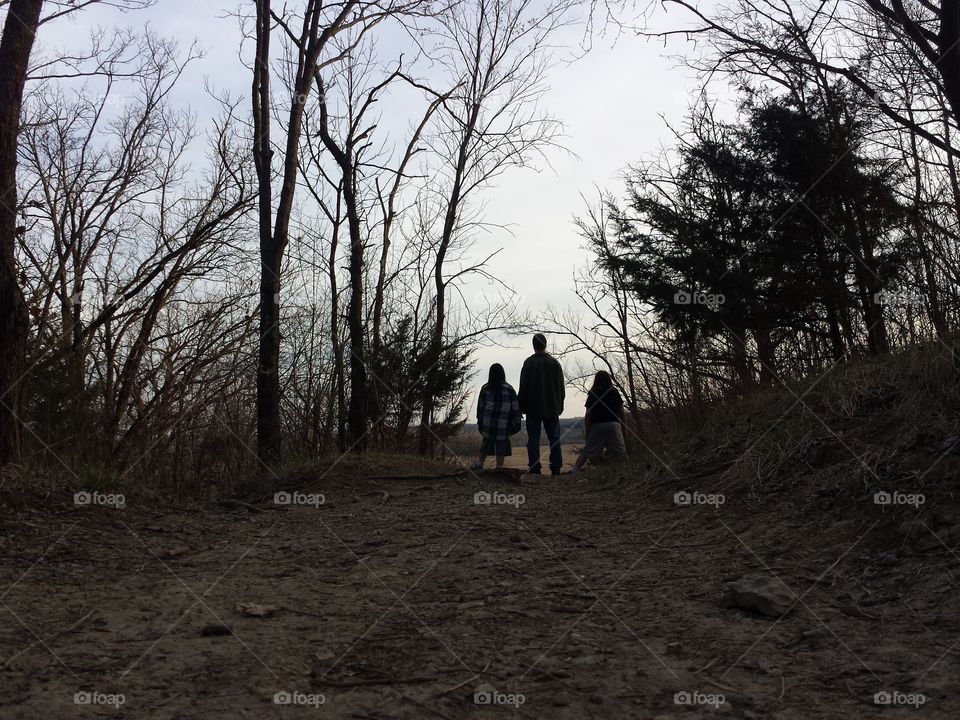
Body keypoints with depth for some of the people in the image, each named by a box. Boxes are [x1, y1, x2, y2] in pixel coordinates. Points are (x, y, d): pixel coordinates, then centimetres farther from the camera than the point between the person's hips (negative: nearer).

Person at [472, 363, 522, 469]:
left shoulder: (485, 388, 1)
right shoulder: (509, 389, -5)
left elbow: (480, 406, 7)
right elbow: (515, 407, -2)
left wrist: (480, 422, 16)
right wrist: (517, 423, 7)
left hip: (487, 425, 3)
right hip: (503, 425, -3)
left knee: (487, 442, 15)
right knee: (501, 445, 5)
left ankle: (479, 463, 14)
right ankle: (499, 467, 4)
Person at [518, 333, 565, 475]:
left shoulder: (528, 363, -6)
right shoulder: (554, 362, 2)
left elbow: (523, 388, -5)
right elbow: (561, 387, 6)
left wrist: (522, 407, 2)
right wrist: (560, 405, 13)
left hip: (533, 409, -2)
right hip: (552, 408, 2)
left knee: (533, 438, 2)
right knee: (554, 437, 7)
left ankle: (535, 467, -1)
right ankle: (556, 467, 4)